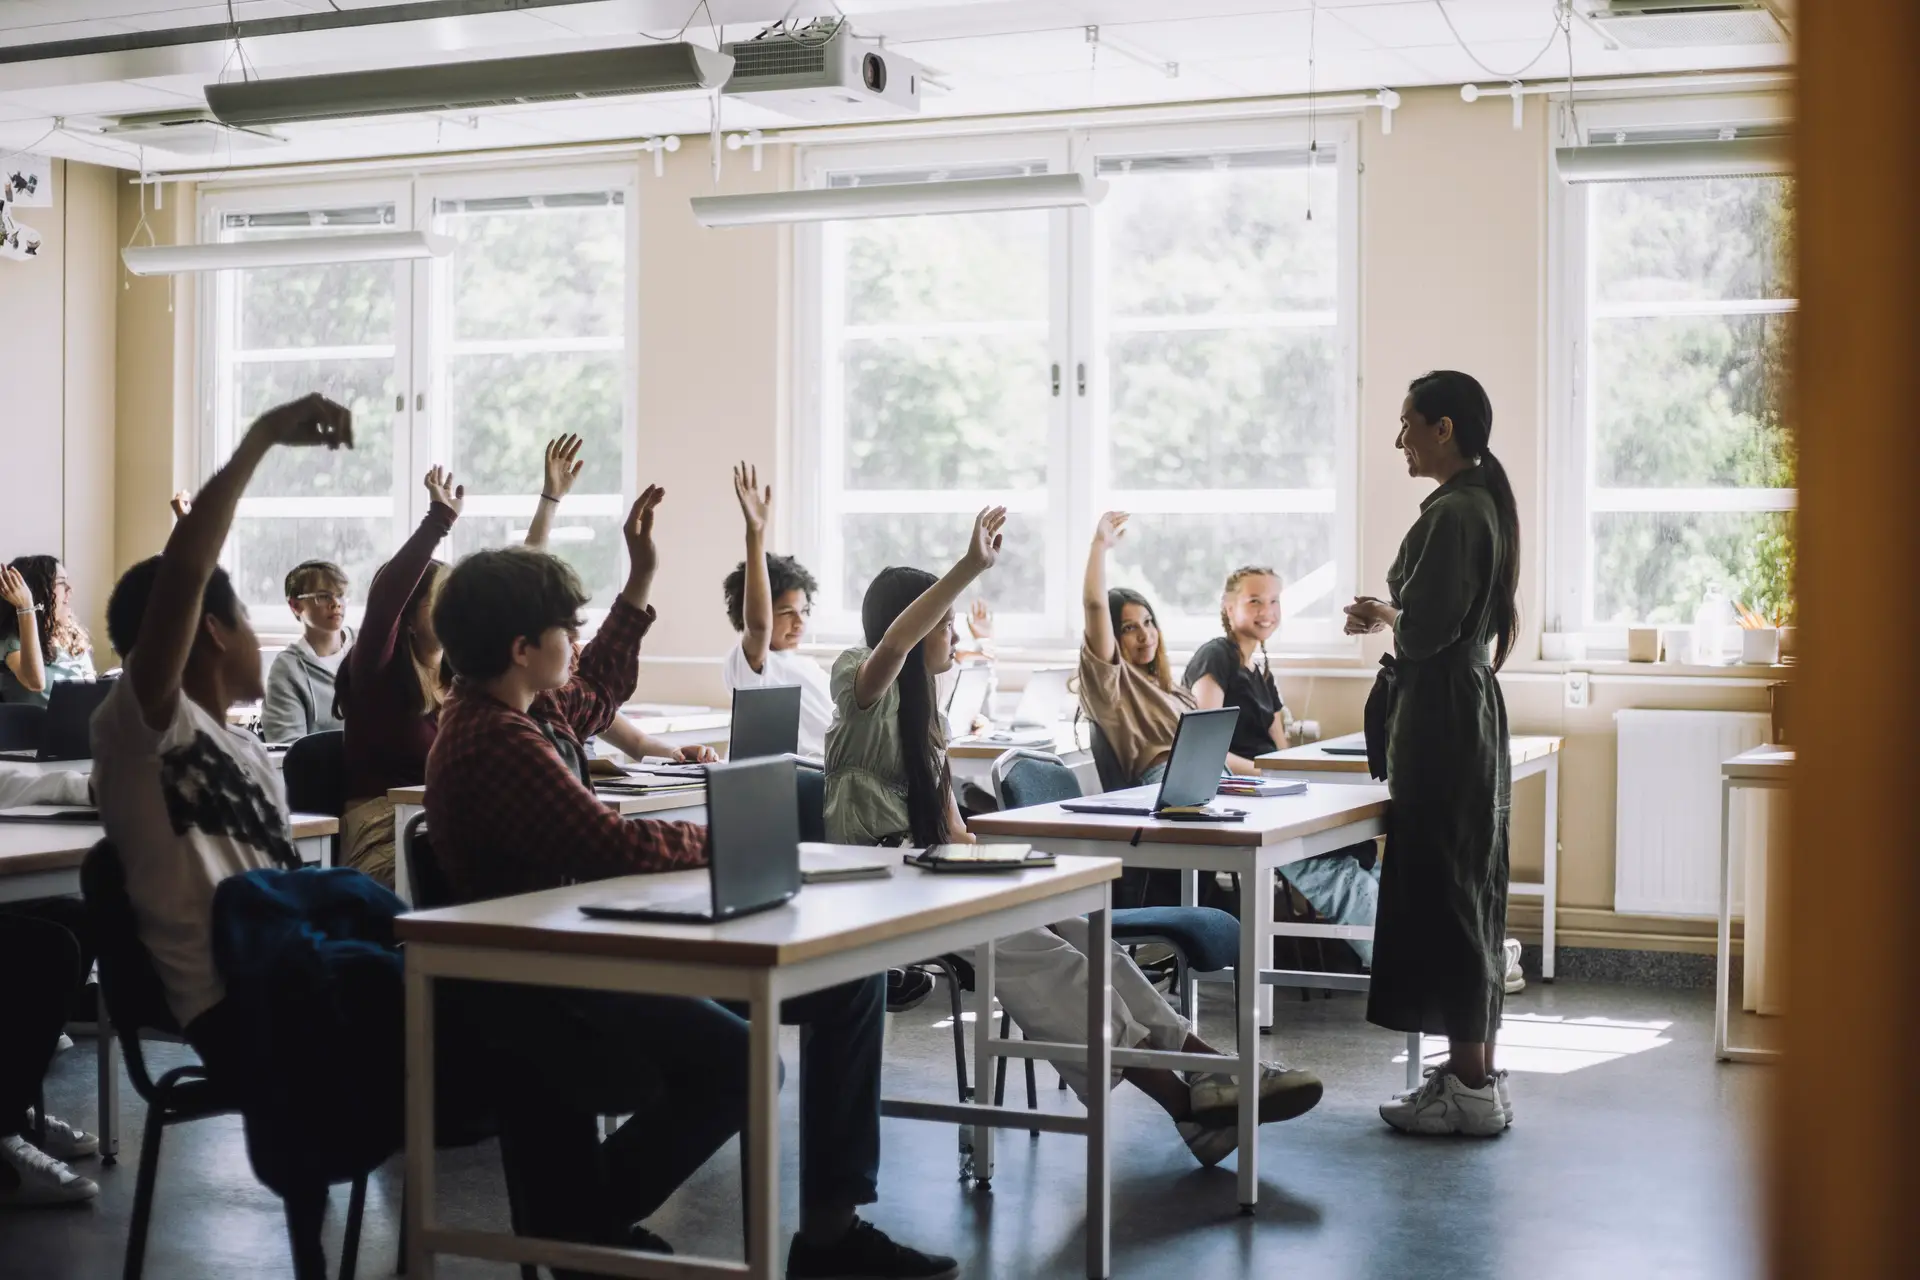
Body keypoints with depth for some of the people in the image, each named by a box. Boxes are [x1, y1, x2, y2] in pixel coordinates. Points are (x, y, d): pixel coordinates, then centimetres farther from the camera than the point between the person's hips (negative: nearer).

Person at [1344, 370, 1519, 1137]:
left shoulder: (1452, 513, -17)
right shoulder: (1484, 504, 15)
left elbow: (1426, 630, -21)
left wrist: (1382, 615, -2)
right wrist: (1392, 617, 13)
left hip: (1442, 722, -11)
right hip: (1470, 709, 11)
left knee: (1442, 899, -5)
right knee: (1465, 900, 14)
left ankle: (1470, 1089, 0)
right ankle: (1473, 1074, 21)